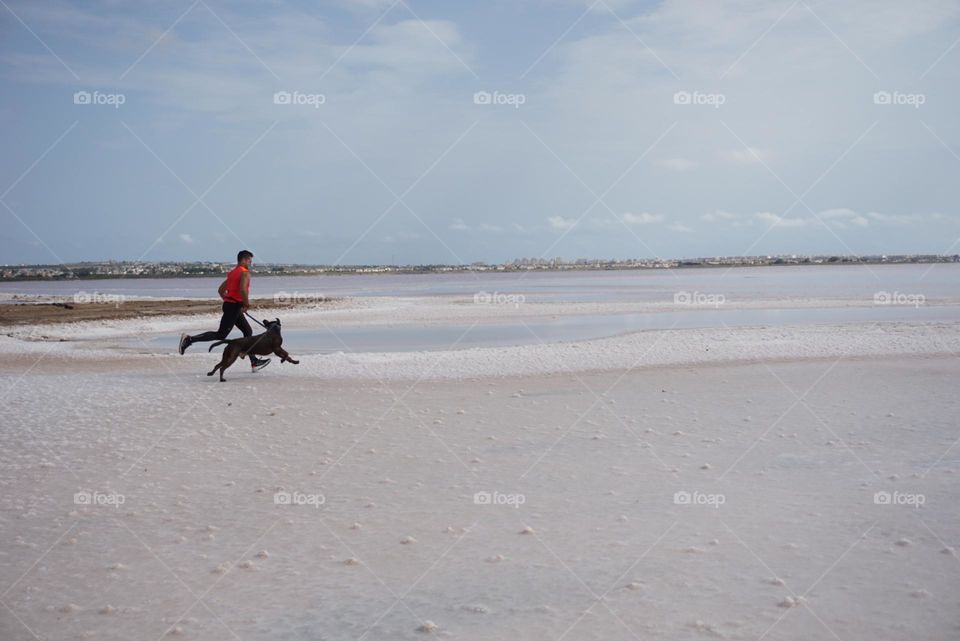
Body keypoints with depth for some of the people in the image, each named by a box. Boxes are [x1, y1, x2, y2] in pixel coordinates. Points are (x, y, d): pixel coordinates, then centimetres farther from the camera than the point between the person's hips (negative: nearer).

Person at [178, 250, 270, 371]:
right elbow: (242, 290, -27)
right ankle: (189, 339, -9)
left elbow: (220, 290, 20)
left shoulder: (232, 272, 18)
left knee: (248, 331, 12)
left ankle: (254, 362, 13)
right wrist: (247, 304, -14)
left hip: (230, 304, 10)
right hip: (234, 307, -10)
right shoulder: (244, 273, -11)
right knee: (221, 335, -9)